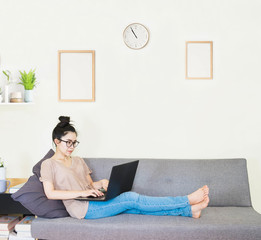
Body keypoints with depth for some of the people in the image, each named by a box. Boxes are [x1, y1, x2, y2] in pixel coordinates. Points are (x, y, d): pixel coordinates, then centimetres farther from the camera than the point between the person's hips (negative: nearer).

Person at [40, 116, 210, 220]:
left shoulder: (78, 161, 20)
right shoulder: (49, 164, 0)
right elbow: (50, 193, -11)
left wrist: (102, 183, -4)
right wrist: (81, 192, -18)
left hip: (93, 202, 7)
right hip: (83, 209, -7)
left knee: (136, 207, -14)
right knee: (131, 198, -21)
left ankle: (189, 210, -20)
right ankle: (188, 201, -20)